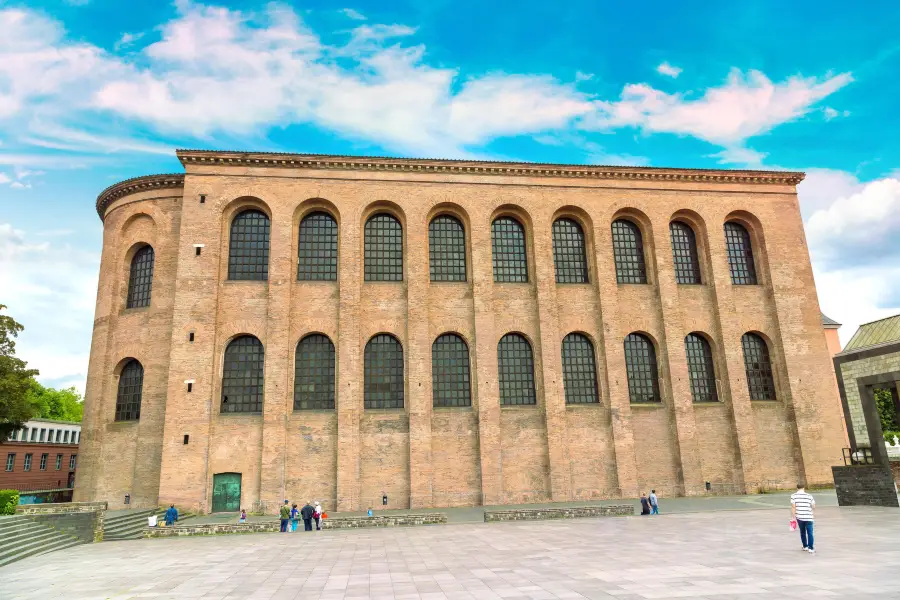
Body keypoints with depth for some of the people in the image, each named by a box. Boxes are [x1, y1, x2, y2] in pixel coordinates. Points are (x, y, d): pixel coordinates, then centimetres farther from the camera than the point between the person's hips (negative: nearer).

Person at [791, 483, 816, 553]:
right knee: (810, 533, 3)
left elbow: (793, 507, -7)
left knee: (802, 532, 17)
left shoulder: (793, 496, -2)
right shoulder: (809, 496, -1)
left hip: (799, 517, 1)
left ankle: (805, 546, 27)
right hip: (809, 517, -1)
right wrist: (814, 515, 25)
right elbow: (813, 507, 5)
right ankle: (810, 548, -4)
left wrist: (793, 517, -2)